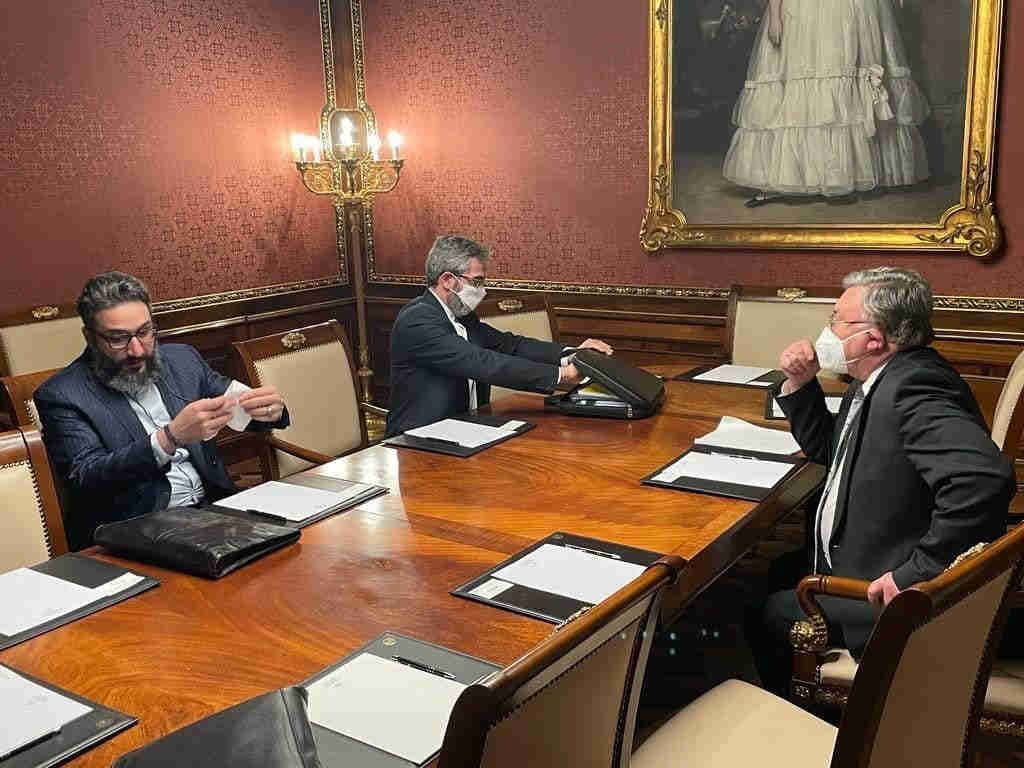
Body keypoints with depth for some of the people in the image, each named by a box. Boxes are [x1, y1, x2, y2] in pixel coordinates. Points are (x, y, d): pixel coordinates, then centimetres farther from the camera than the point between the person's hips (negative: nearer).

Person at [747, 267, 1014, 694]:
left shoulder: (913, 385, -28)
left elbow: (984, 477, -42)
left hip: (895, 597, -10)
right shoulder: (876, 383, 5)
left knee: (767, 618, -2)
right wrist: (800, 384, 4)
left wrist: (917, 572, -34)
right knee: (781, 574, 23)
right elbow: (828, 450, 20)